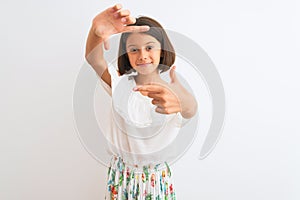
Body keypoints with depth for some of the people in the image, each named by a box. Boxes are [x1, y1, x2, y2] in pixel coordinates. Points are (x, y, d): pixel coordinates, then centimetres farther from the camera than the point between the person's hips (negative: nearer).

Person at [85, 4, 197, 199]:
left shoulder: (172, 88, -13)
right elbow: (94, 59, -28)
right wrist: (97, 31, -50)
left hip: (158, 177, 0)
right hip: (122, 175, 1)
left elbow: (190, 111, -36)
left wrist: (181, 102, -60)